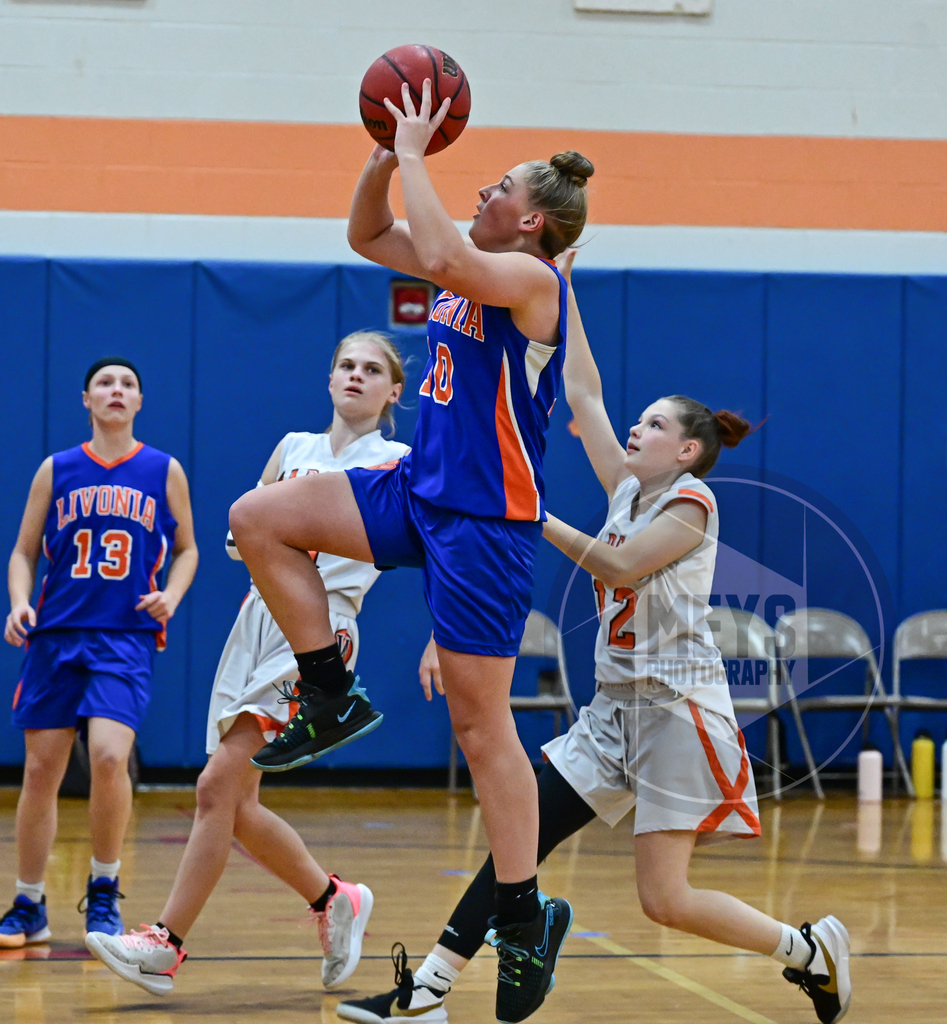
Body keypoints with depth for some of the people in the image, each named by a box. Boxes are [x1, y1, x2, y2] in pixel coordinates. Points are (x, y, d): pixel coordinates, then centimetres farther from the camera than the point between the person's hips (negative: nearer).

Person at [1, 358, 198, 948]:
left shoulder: (164, 472, 5)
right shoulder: (57, 471, 7)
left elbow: (187, 549, 14)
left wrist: (170, 597, -5)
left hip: (127, 639, -2)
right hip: (57, 635, 2)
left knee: (108, 756, -21)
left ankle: (104, 894, -1)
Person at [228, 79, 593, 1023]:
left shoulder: (533, 280, -15)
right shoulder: (477, 268, 12)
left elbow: (441, 257, -34)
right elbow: (369, 236, 21)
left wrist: (415, 156, -22)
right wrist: (386, 156, 4)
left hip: (485, 520, -9)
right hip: (417, 492, 9)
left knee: (480, 724, -6)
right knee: (257, 520, -1)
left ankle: (526, 916, 3)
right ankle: (332, 698, 10)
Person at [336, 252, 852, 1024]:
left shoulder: (692, 502, -7)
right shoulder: (631, 491, 13)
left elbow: (618, 564, -21)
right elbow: (582, 394, 16)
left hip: (678, 707, -8)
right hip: (618, 706, 8)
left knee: (664, 898, -10)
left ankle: (810, 948, 9)